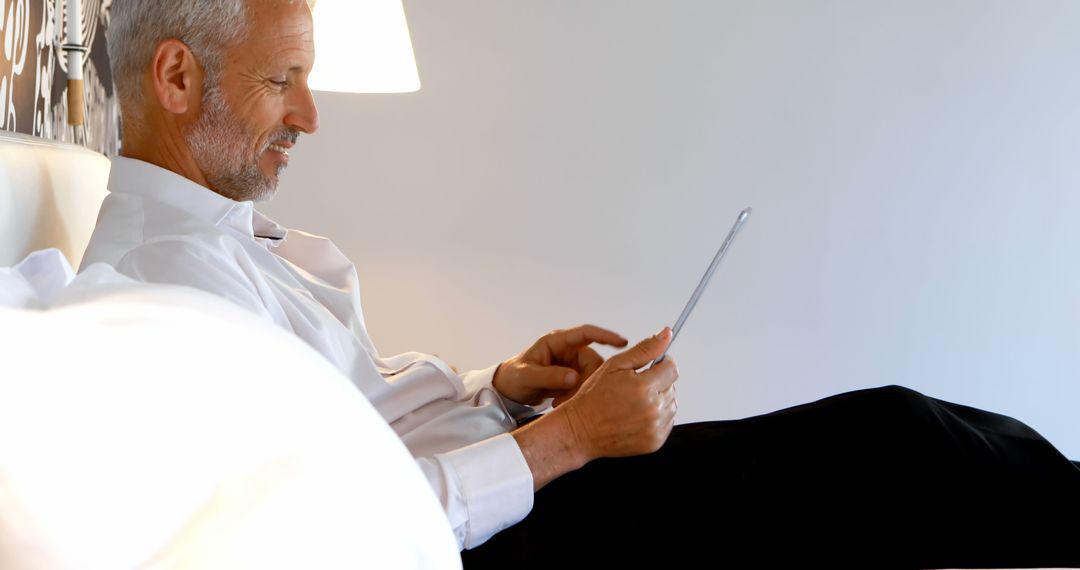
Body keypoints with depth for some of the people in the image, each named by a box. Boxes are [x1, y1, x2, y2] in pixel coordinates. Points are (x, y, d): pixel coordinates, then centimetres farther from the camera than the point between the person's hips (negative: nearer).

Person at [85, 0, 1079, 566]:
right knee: (885, 447, -11)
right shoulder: (168, 269, -18)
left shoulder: (235, 239, 12)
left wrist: (505, 389, 1)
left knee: (887, 428, 3)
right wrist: (565, 438, -19)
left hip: (516, 472, 9)